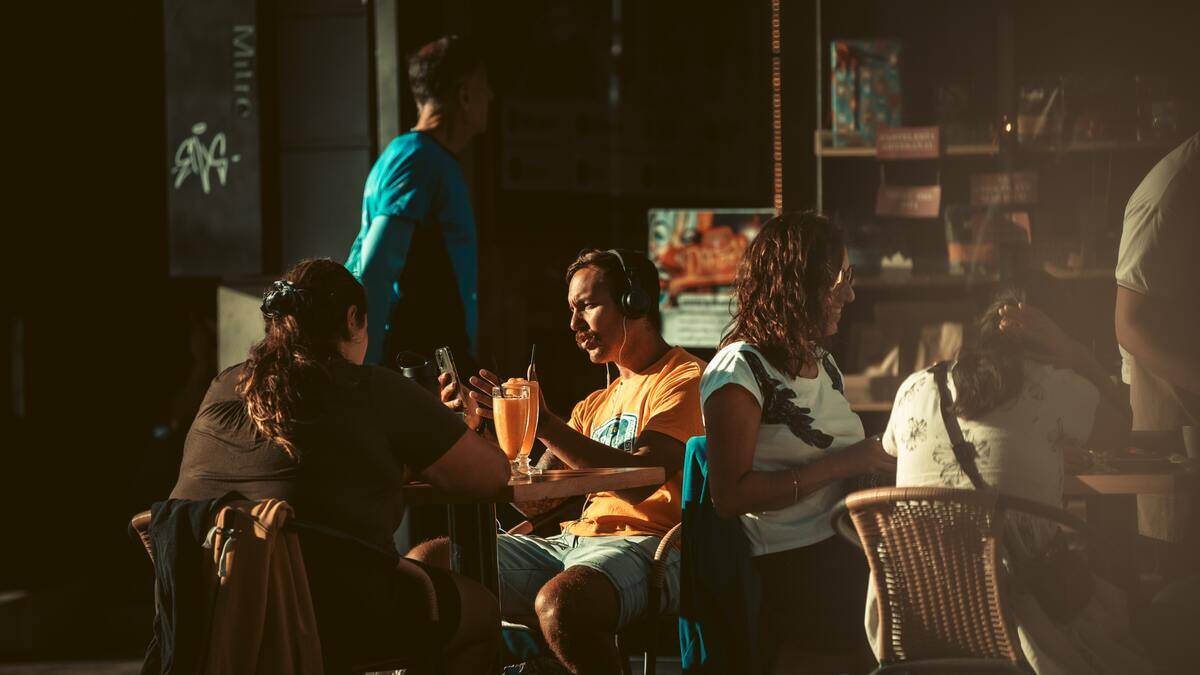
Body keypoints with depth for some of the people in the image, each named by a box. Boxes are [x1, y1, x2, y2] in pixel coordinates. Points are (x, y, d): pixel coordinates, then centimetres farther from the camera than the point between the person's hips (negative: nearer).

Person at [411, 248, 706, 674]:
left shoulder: (685, 380, 1)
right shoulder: (596, 404, 27)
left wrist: (543, 422, -17)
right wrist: (476, 423, 6)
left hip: (644, 542, -8)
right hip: (571, 540, 8)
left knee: (561, 601, -40)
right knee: (426, 562, -10)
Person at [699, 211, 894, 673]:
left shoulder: (821, 363, 22)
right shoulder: (740, 370, -4)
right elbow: (729, 495, -13)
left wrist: (879, 465, 10)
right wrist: (838, 466, -13)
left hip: (849, 549, 8)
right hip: (792, 570, -8)